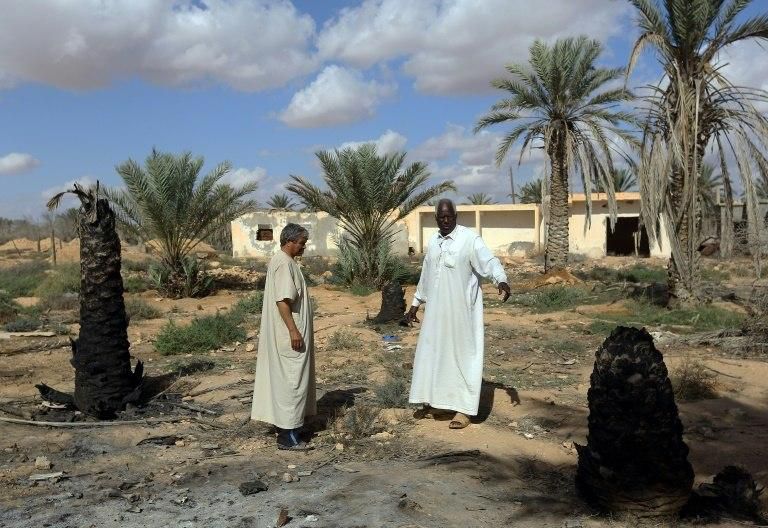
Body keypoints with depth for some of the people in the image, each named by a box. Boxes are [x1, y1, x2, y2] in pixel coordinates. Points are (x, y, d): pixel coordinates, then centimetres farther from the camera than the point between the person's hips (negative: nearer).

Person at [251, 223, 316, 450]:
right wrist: (293, 330, -25)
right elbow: (282, 300, -24)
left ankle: (286, 425, 26)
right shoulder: (284, 263, -18)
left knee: (286, 378, 16)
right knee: (292, 380, -6)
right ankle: (287, 435, 0)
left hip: (283, 333, 11)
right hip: (289, 334, -11)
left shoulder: (281, 261, 14)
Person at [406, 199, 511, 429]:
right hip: (436, 310, 6)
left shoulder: (470, 238, -10)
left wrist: (501, 280, -43)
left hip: (461, 310, -6)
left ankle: (463, 409, 6)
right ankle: (430, 401, 26)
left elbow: (489, 261, -23)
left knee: (462, 354, -1)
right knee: (431, 352, 11)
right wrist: (415, 304, 21)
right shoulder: (433, 241, 10)